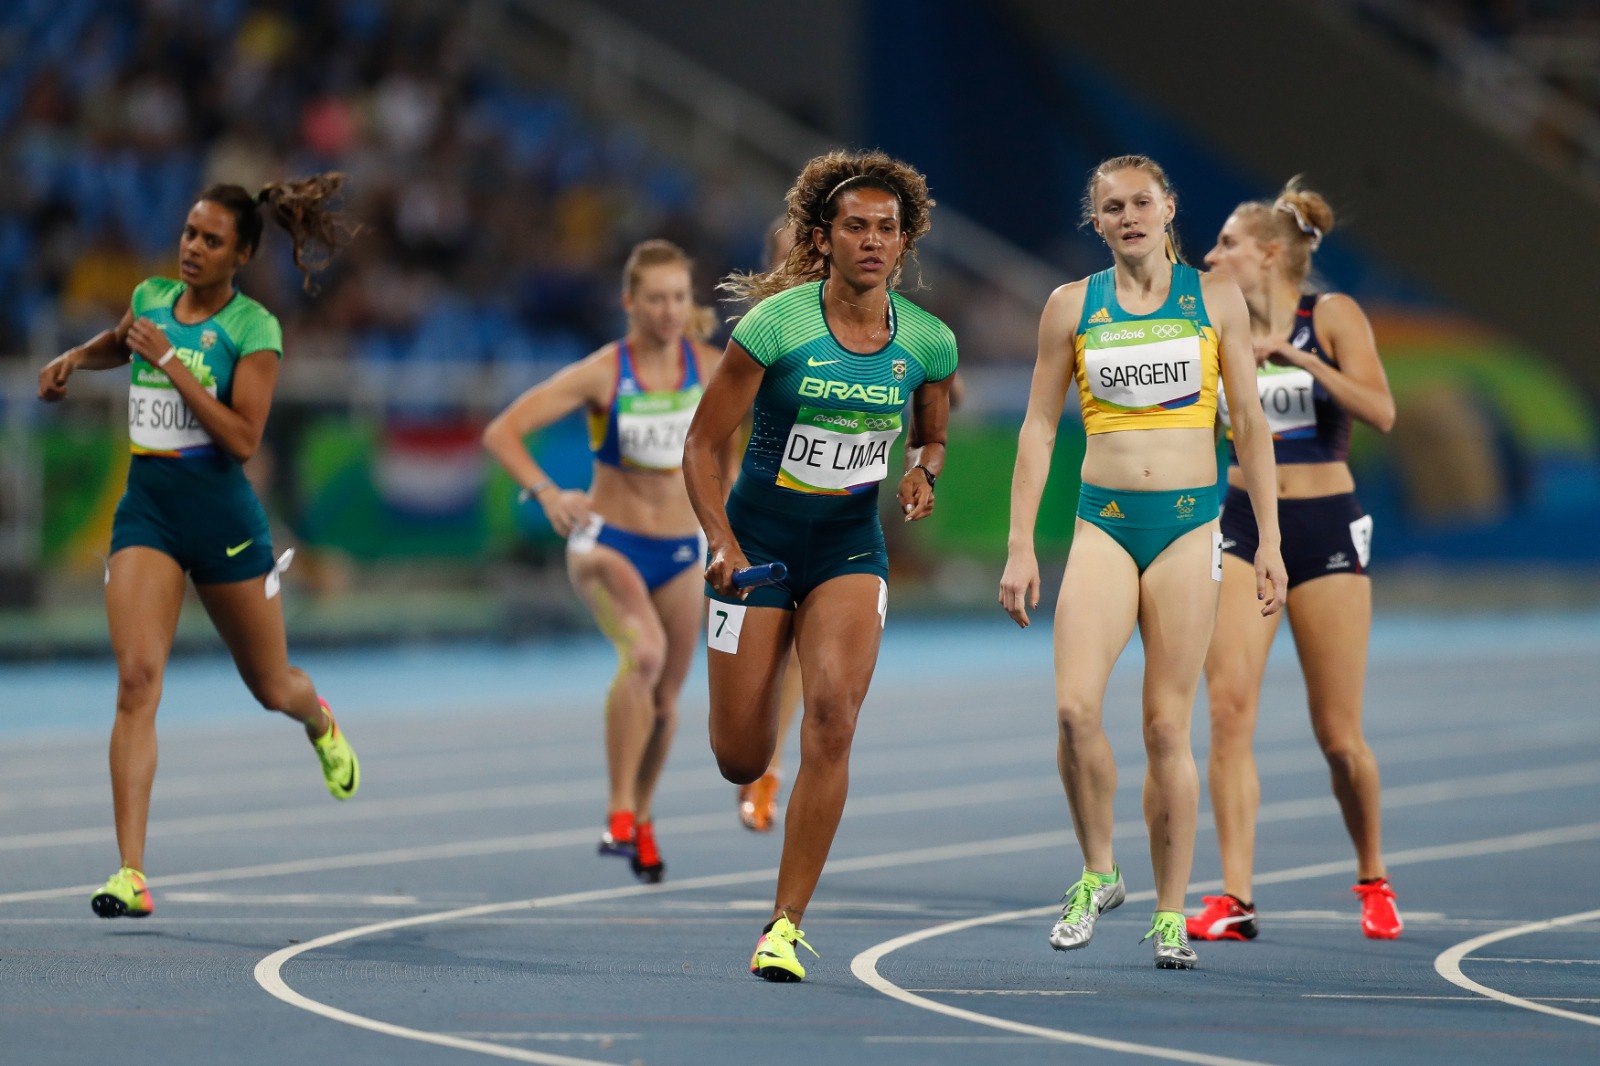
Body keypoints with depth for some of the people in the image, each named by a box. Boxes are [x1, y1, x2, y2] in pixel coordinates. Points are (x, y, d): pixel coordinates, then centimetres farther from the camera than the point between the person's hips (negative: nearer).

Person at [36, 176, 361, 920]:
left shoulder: (253, 329, -9)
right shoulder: (152, 297, 6)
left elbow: (243, 439, -19)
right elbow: (118, 344, 31)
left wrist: (169, 363, -22)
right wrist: (73, 359, 11)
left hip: (222, 513, -3)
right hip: (146, 504, 3)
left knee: (271, 687, 15)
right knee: (136, 678, -15)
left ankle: (321, 723, 55)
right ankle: (131, 874, -20)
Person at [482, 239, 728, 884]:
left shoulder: (710, 369, -4)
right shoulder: (602, 374, -13)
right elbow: (501, 432, -15)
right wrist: (546, 492, -30)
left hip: (680, 552, 4)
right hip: (607, 542, -4)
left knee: (664, 699, 11)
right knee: (644, 650, -32)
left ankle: (642, 817, 38)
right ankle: (619, 812, -27)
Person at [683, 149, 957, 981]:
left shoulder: (927, 342, -3)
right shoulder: (776, 325, -14)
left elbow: (933, 437, 17)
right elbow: (701, 446, -8)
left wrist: (922, 474, -6)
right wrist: (721, 541, -21)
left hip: (851, 547, 2)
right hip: (760, 538, -2)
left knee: (832, 713, -21)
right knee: (740, 761, -1)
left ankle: (785, 925, -14)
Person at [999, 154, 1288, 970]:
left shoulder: (1215, 298, 5)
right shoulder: (1072, 307, 6)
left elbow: (1250, 422, 8)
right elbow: (1038, 429, 9)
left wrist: (1268, 540, 3)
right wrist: (1020, 548, 3)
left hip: (1188, 524, -1)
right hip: (1102, 524, 1)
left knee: (1168, 726, -2)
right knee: (1075, 707, -18)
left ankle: (1170, 915, 7)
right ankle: (1098, 872, 3)